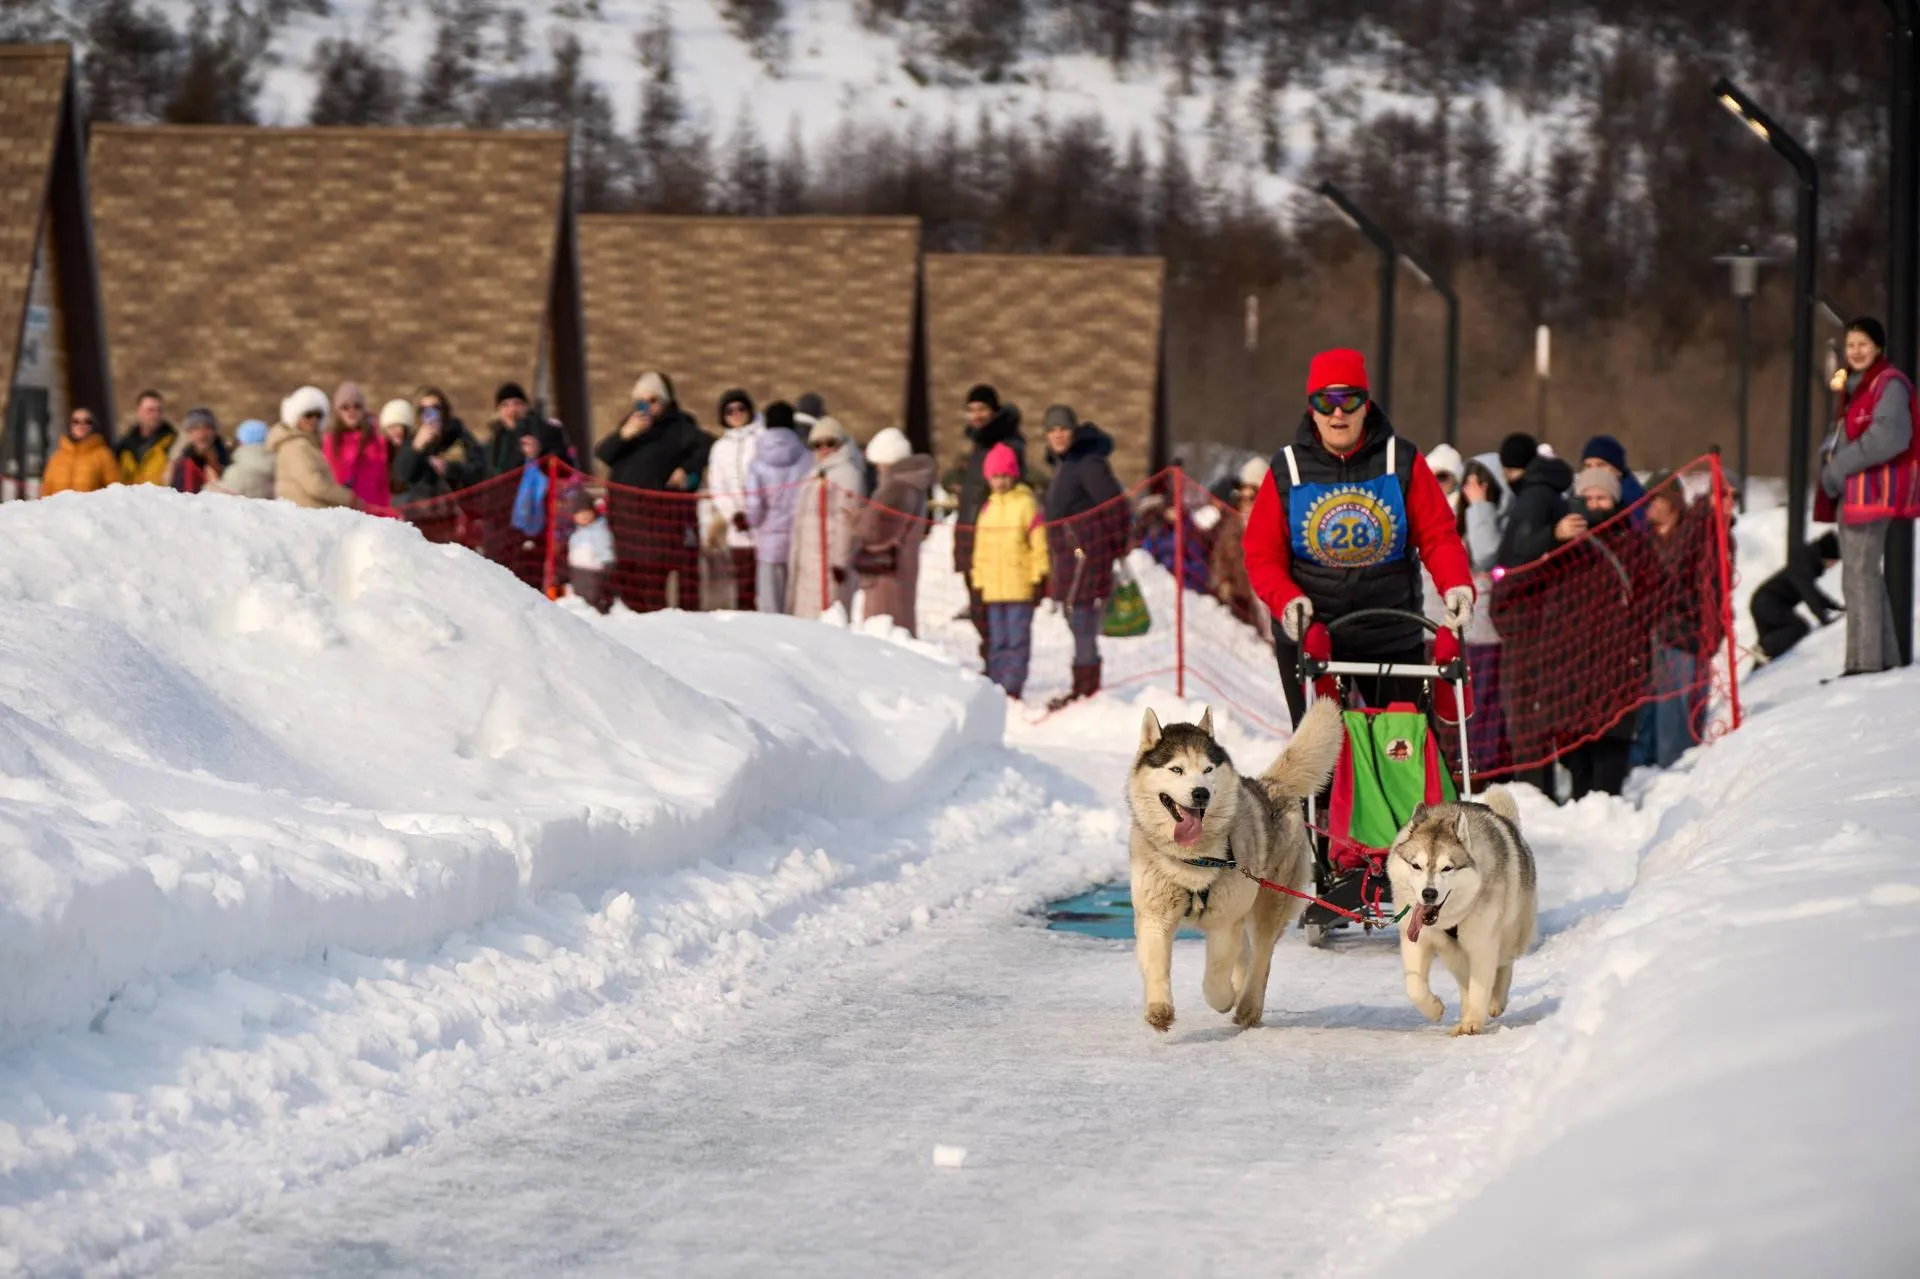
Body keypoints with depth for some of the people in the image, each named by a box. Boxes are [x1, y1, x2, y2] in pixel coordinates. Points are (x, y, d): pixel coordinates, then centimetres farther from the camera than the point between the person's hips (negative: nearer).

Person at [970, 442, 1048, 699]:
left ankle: (1013, 686, -4)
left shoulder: (1026, 504, -4)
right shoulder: (988, 508, 12)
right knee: (997, 641, 9)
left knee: (1017, 639, -5)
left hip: (1020, 586, -5)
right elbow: (980, 548, 17)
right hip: (993, 587, 5)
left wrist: (1039, 577, -7)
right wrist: (978, 580, 14)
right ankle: (996, 685, 13)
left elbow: (1039, 542, -5)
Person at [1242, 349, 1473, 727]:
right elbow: (1262, 554, 0)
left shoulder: (1402, 462, 0)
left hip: (1392, 639, 0)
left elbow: (1438, 536, -4)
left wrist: (1457, 585, -24)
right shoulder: (1287, 470, 1)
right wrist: (1287, 600, -20)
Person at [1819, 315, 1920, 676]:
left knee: (1859, 575, -12)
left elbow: (1889, 436, -22)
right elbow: (1840, 434, 23)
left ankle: (1865, 660, -13)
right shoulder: (1855, 387, 19)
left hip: (1872, 492, -10)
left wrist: (1840, 468, -18)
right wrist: (1830, 457, 0)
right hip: (1851, 493, 10)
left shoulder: (1890, 385, -10)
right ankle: (1884, 656, 24)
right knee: (1865, 575, 16)